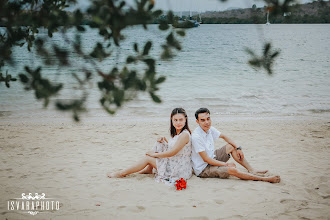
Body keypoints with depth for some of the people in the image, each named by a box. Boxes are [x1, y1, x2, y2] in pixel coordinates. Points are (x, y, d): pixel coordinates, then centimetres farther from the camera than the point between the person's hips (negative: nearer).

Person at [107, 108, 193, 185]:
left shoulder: (185, 135, -22)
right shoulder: (176, 134, 8)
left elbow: (172, 153, -23)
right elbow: (171, 147, 17)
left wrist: (154, 154, -12)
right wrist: (164, 141, -3)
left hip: (180, 170, -9)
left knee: (148, 158, -5)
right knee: (159, 144, 6)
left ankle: (122, 173, 8)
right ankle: (149, 169, 12)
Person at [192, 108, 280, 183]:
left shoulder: (209, 129, -2)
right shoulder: (196, 136, -27)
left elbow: (224, 136, 18)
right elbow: (206, 159, -25)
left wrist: (238, 148, 7)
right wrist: (226, 164, -18)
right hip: (202, 169, -9)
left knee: (231, 147, 7)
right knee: (232, 170, -23)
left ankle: (251, 170, 8)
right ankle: (264, 179, -13)